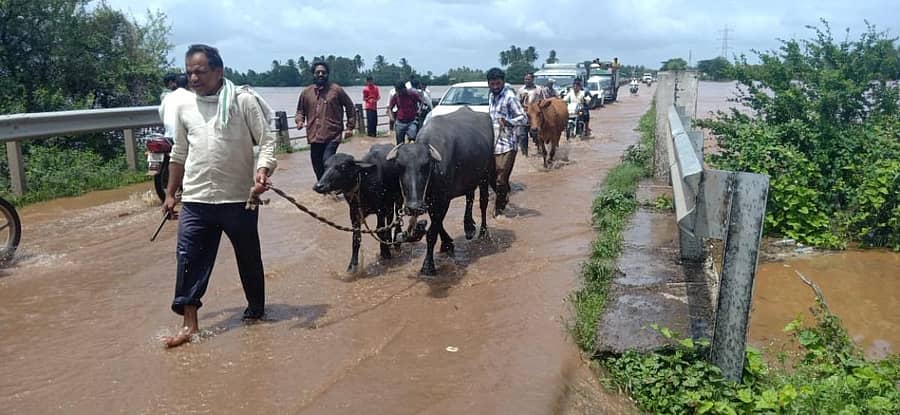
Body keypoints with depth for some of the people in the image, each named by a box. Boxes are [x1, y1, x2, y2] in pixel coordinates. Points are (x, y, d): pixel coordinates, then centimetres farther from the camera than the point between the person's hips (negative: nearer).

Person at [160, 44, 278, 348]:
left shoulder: (244, 100, -7)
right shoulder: (183, 106, 7)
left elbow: (267, 141, -8)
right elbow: (179, 154, 16)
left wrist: (262, 170, -27)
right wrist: (170, 193, 18)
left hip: (238, 199, -3)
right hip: (195, 200, 3)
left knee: (249, 257, 12)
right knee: (189, 259, -1)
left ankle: (256, 308, 32)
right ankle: (190, 323, 9)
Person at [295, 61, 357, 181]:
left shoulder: (337, 90, 0)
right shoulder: (306, 92, 9)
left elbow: (350, 107, 8)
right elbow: (300, 110, 22)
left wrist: (350, 127, 4)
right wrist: (299, 120, 1)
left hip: (332, 136, -4)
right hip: (314, 137, 4)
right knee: (318, 167, 10)